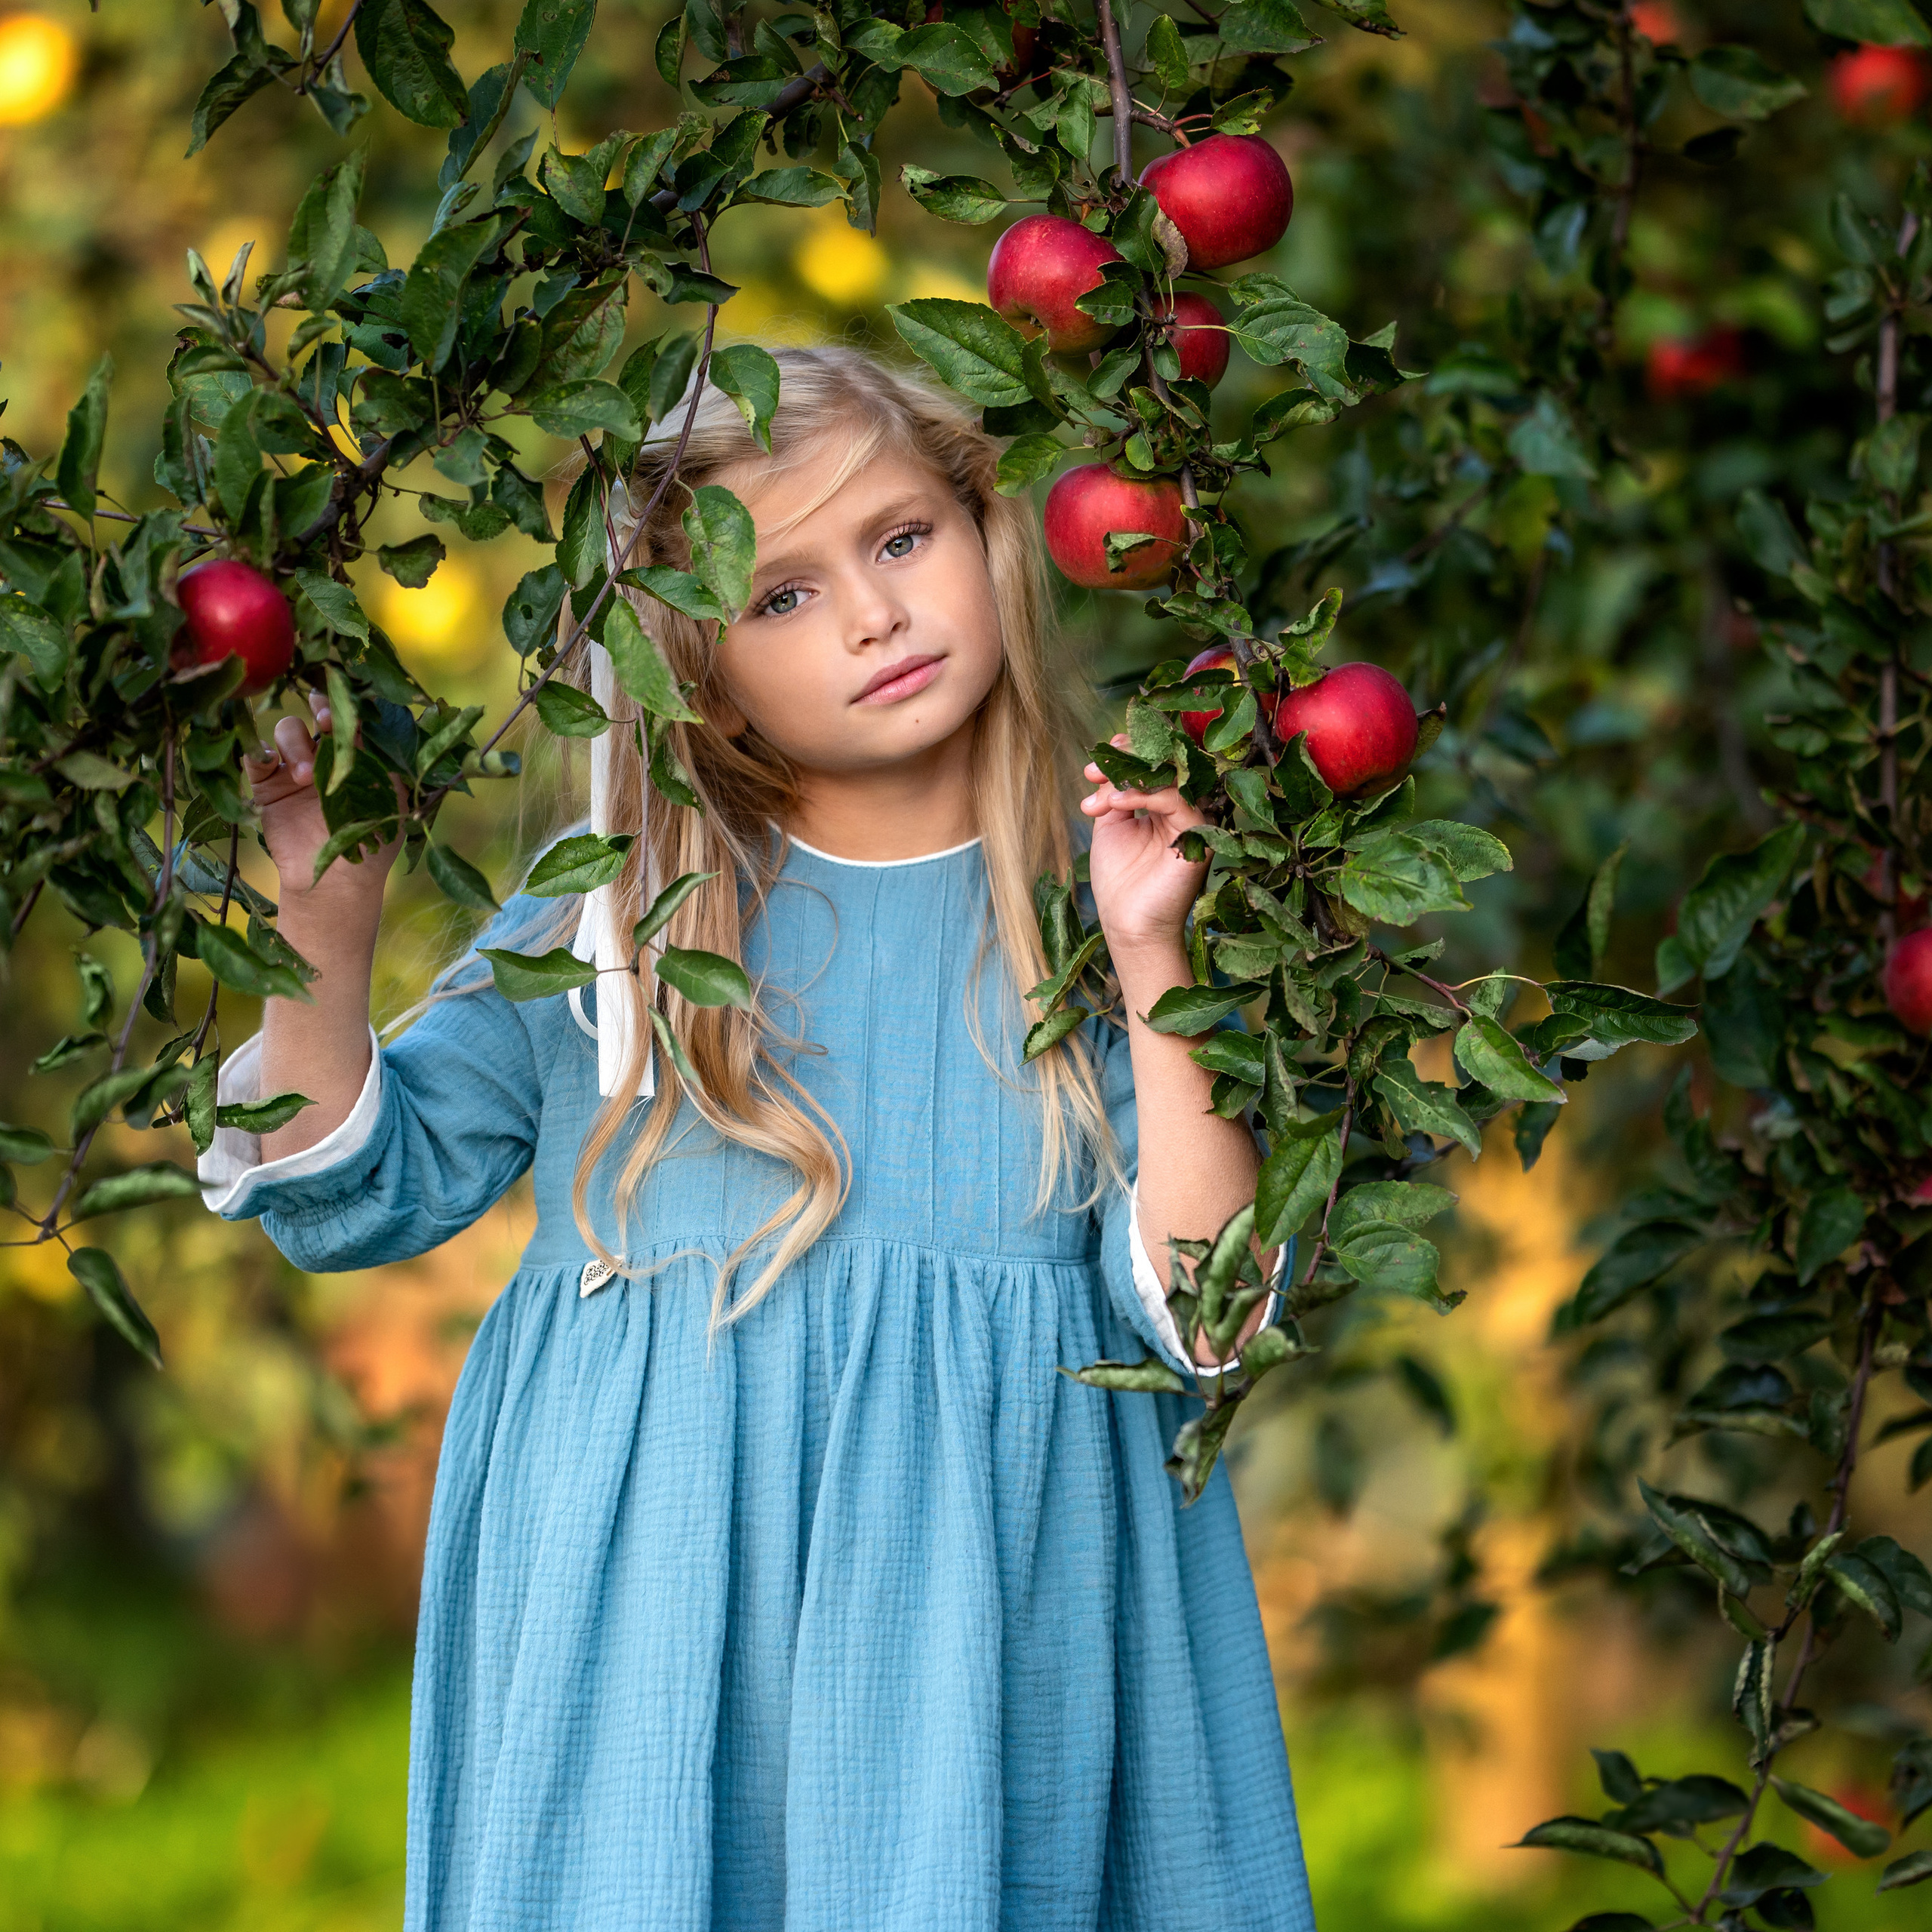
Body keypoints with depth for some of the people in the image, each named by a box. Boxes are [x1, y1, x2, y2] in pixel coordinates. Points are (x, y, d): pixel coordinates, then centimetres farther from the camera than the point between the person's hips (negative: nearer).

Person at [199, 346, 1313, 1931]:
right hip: (646, 1632, 1)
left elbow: (1203, 1305, -5)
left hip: (976, 1624, 0)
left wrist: (1151, 967, -13)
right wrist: (328, 932, -6)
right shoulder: (609, 916, 4)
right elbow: (361, 1193, 8)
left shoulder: (1092, 908, 2)